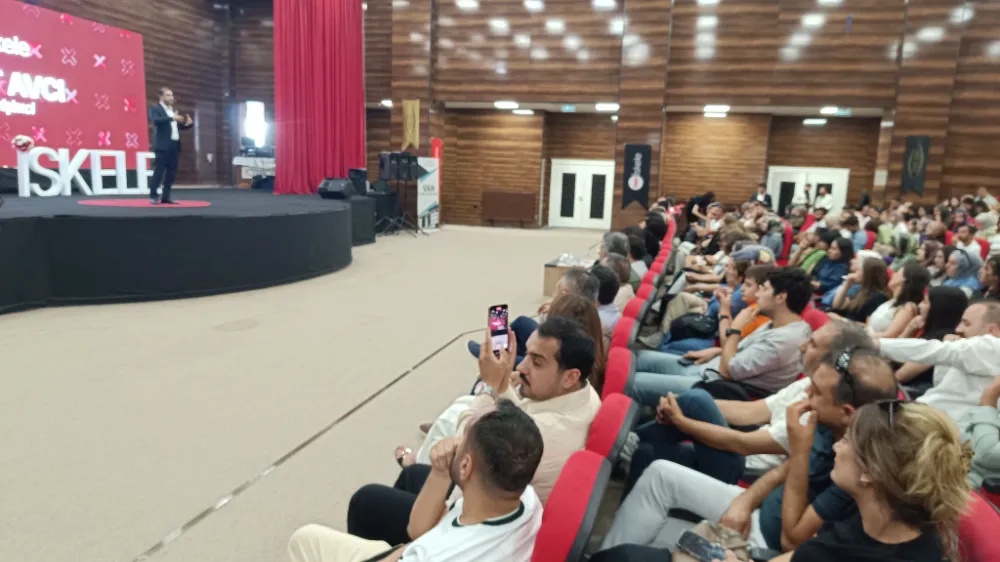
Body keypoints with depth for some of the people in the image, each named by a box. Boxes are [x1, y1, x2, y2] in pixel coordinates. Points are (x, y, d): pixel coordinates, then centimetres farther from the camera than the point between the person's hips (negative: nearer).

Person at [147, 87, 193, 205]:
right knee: (159, 170, -6)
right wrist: (172, 118, -28)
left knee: (172, 172, 6)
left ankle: (165, 197, 11)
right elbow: (156, 120, -19)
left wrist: (189, 124, 2)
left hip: (174, 145, 7)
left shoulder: (173, 110, 21)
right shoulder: (155, 108, 0)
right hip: (163, 145, -7)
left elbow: (179, 126, 22)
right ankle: (153, 196, -1)